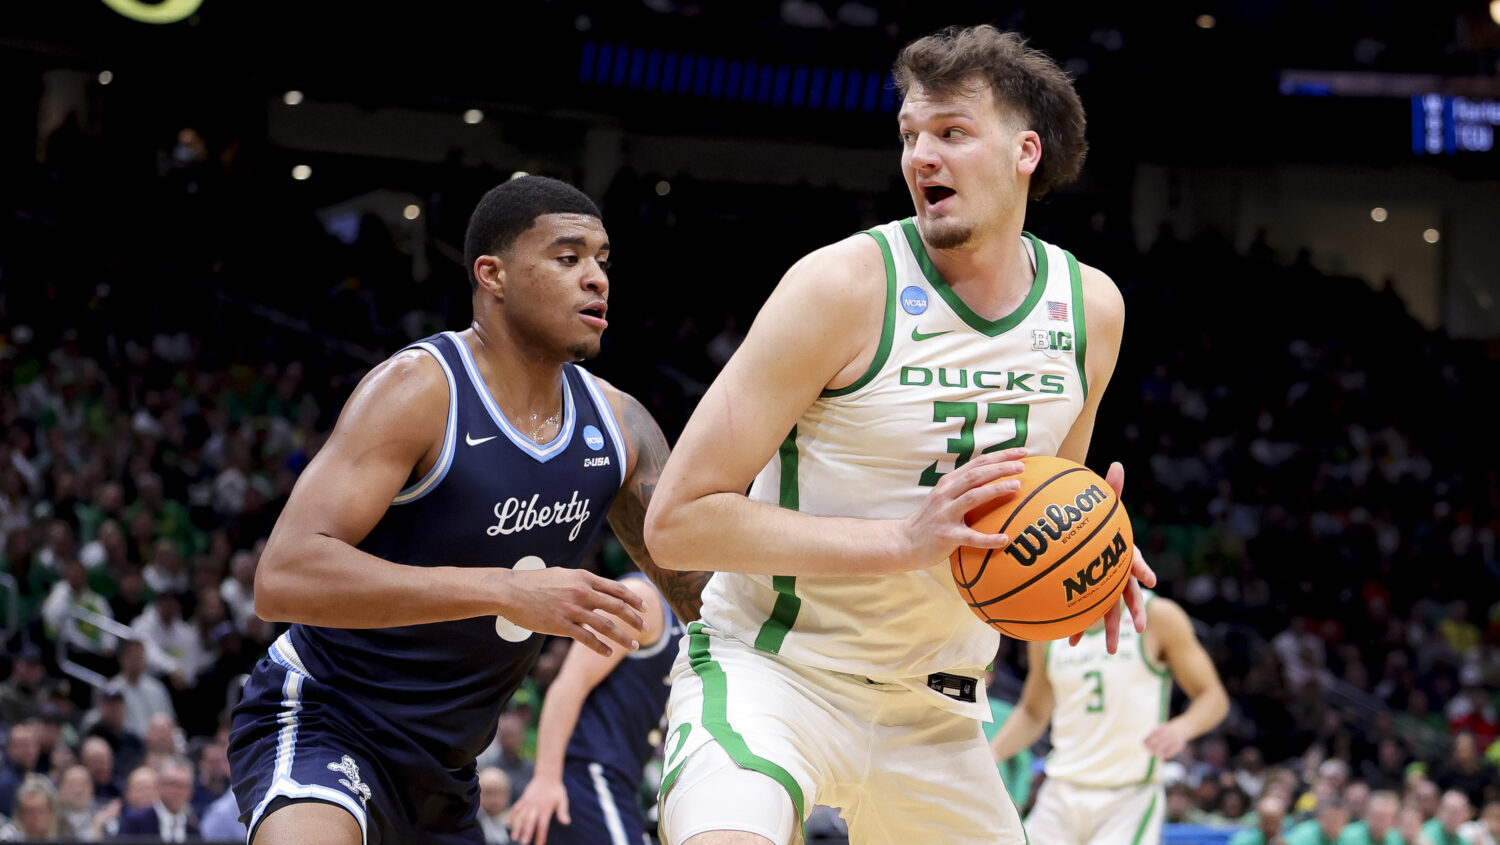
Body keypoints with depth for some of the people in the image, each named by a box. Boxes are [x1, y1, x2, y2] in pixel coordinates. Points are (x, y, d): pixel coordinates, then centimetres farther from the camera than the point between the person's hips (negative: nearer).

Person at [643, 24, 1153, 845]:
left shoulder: (1090, 308, 2)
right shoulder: (848, 284, -16)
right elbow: (677, 519, -18)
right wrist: (903, 542, -27)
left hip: (935, 710, 6)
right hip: (774, 676, -6)